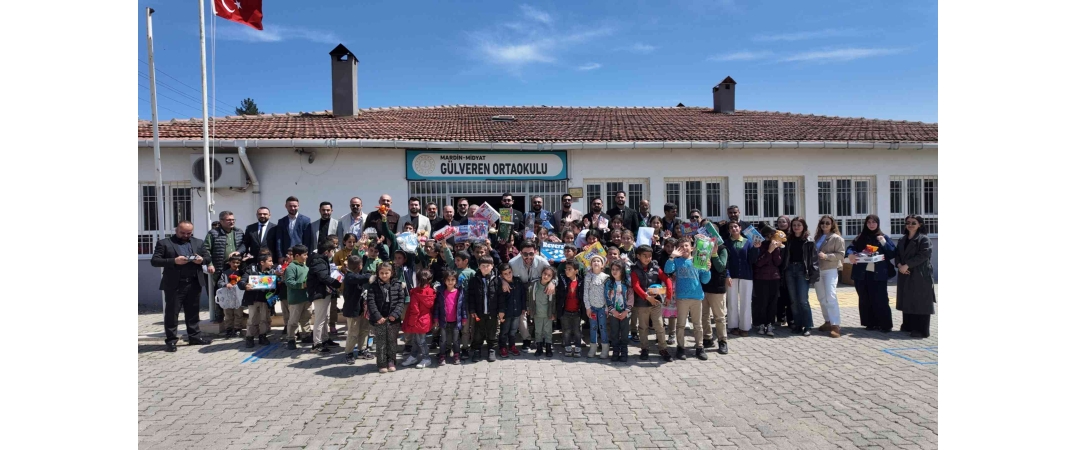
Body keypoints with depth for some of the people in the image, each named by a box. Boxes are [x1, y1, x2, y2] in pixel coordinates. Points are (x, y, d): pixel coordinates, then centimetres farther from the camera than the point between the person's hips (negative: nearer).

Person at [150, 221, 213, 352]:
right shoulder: (164, 243, 1)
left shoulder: (198, 242, 13)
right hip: (174, 284, -3)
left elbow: (208, 257, 13)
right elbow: (154, 261, -6)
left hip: (194, 283, 4)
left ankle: (195, 337, 18)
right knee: (171, 313, 2)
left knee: (193, 312, 11)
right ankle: (171, 340, 9)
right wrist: (174, 261, -20)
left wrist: (202, 260, -10)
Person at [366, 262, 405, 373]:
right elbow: (370, 302, -8)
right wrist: (377, 316, -17)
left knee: (392, 341, 10)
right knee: (380, 342, 5)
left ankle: (391, 362, 21)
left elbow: (400, 301, 0)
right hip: (379, 319, -1)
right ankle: (382, 364, 14)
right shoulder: (373, 286, -2)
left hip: (393, 319, 2)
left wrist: (395, 314, -12)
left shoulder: (397, 285, 2)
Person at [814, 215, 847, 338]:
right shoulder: (817, 237, 15)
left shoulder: (836, 238, -3)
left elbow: (840, 254, -10)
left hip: (830, 270, -7)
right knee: (821, 298, 9)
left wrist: (826, 256, -22)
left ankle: (835, 325, -17)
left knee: (830, 297, -16)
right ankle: (828, 322, 18)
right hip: (817, 270, 7)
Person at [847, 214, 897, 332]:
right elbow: (850, 248, 0)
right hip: (862, 274, 3)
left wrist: (884, 243, -13)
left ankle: (885, 325, 4)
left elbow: (893, 253, 0)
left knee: (880, 300, -3)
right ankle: (871, 323, 17)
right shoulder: (860, 237, 10)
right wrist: (851, 255, -21)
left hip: (878, 274, -2)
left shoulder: (884, 237, 6)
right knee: (865, 300, 7)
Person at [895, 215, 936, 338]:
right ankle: (908, 326, 22)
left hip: (920, 275, -7)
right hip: (905, 275, 7)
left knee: (920, 302, -5)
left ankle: (921, 329, -1)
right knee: (907, 301, 12)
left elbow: (923, 255, -17)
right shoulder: (902, 240, 15)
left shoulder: (924, 239, -6)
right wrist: (899, 265, -8)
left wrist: (907, 265, -20)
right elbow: (897, 254, 12)